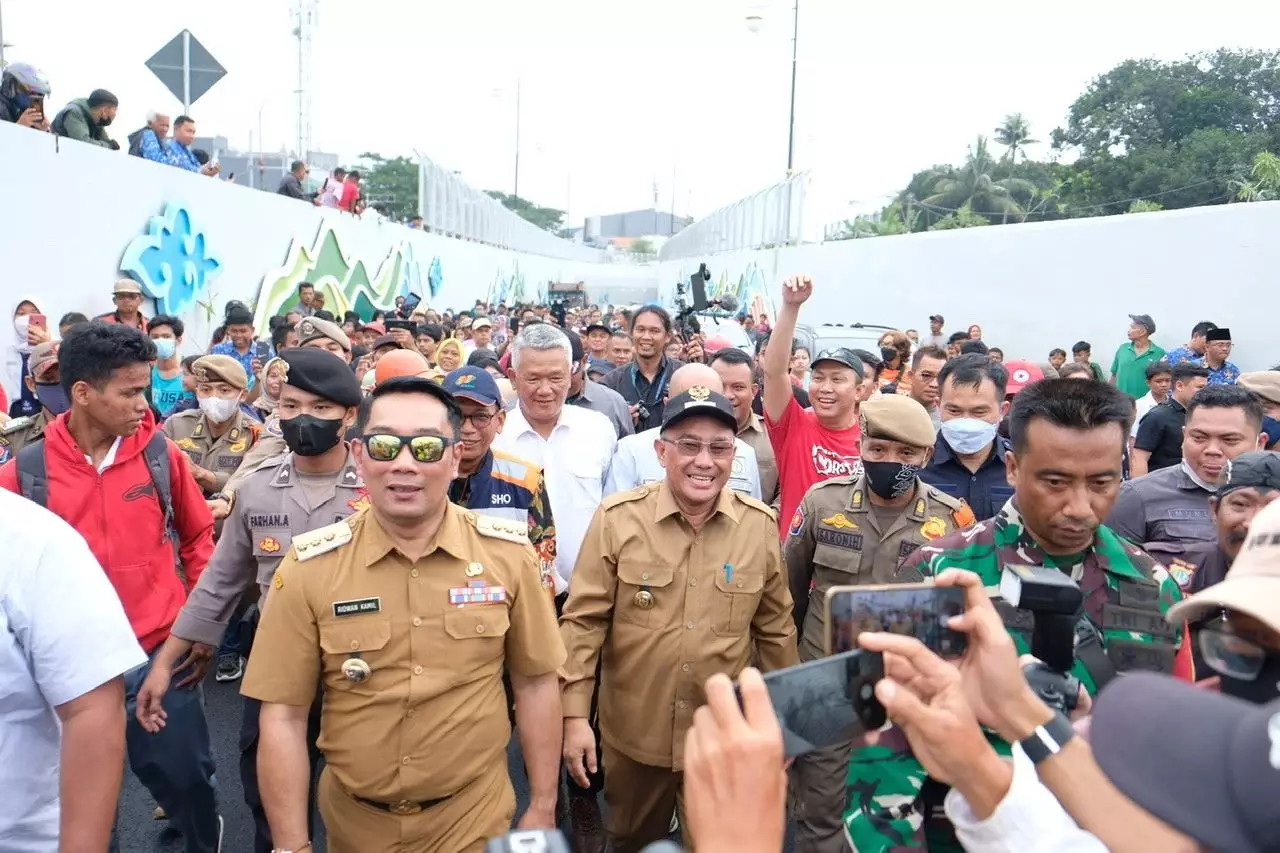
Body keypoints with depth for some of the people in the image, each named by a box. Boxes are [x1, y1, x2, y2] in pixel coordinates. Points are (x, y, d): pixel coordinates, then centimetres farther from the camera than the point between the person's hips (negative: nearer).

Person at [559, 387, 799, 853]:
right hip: (633, 734, -1)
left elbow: (775, 627, 4)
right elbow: (584, 620, -9)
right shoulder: (618, 517, -13)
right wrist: (575, 715, -11)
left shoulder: (760, 523, -6)